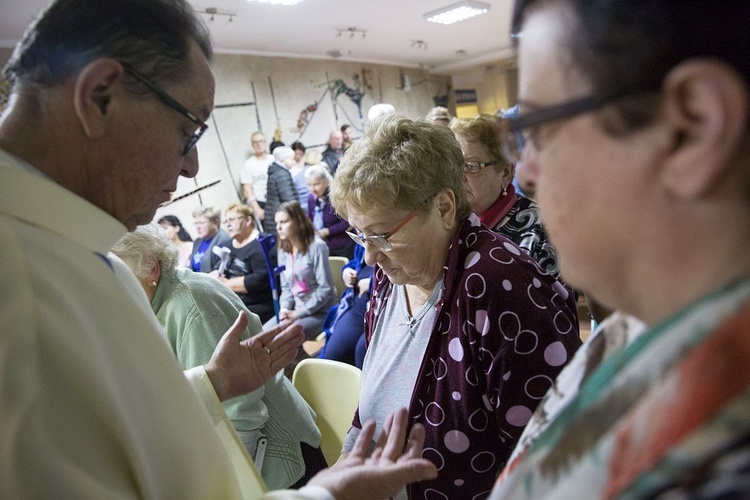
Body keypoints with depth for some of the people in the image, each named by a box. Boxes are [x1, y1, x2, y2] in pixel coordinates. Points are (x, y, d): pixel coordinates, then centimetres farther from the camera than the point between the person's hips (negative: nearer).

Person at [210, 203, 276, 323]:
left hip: (257, 306, -7)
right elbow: (212, 275, 19)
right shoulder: (225, 247, 18)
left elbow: (261, 280, -19)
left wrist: (227, 283, -10)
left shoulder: (260, 245, -7)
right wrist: (214, 276, -5)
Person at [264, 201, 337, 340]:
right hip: (295, 310, 7)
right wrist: (285, 308, -7)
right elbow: (286, 287, 13)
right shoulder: (283, 251, 8)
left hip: (319, 311, -7)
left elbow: (326, 289, -16)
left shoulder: (316, 247, -14)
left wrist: (299, 313, -16)